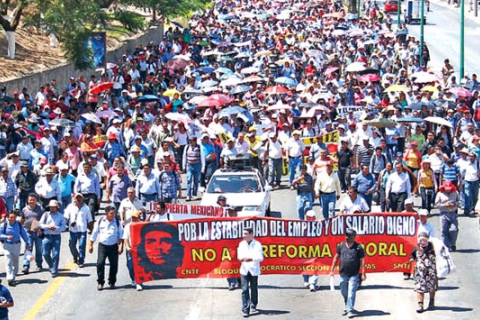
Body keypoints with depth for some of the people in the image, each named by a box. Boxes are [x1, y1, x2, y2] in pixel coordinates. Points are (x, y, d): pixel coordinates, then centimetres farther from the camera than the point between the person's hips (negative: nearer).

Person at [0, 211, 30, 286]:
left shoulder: (18, 225, 1)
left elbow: (23, 234, 11)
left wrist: (27, 243, 10)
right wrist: (6, 237, -21)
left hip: (17, 245, 4)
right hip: (7, 245, -4)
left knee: (15, 262, 11)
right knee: (8, 262, -12)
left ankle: (13, 276, 25)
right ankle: (10, 279, -18)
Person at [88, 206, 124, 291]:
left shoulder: (117, 223, 2)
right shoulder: (100, 222, 2)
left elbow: (121, 235, 3)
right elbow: (94, 234, 10)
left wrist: (121, 246, -6)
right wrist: (91, 245, 9)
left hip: (113, 246, 1)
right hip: (102, 246, -1)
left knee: (114, 264, 3)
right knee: (100, 263, -11)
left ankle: (112, 282, 18)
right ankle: (100, 282, -3)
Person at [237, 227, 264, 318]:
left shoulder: (257, 244, -5)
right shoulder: (241, 244, 6)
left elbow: (260, 258, -9)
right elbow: (239, 256, 11)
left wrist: (251, 259, -23)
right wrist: (241, 258, -13)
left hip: (254, 270, -2)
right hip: (244, 270, 2)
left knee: (254, 289, 9)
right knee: (245, 289, -8)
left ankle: (253, 306, 31)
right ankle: (245, 310, -9)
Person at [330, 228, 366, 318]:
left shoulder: (358, 247, -5)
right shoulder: (341, 246, 4)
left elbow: (362, 260, -5)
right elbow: (336, 258, 11)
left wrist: (363, 273, -9)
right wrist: (332, 270, 8)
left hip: (354, 275, -4)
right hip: (343, 274, 4)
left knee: (351, 293, -9)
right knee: (344, 292, 15)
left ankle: (350, 310, -5)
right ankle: (347, 307, 35)